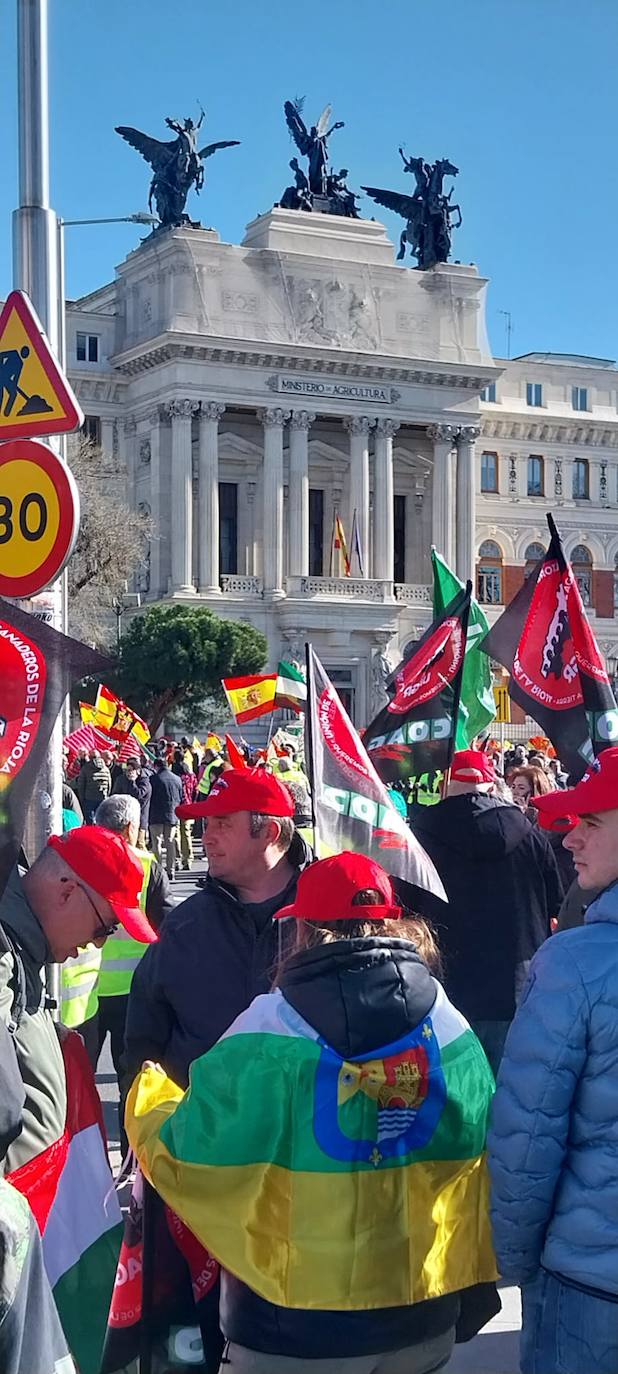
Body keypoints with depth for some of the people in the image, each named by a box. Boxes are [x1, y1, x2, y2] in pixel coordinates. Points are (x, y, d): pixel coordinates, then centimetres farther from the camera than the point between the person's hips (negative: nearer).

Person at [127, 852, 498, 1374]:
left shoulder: (264, 1042, -17)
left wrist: (148, 1096, 10)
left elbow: (181, 1154, -11)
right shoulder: (453, 1032, -5)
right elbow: (482, 1164, 3)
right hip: (424, 1319, 4)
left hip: (296, 1331, -3)